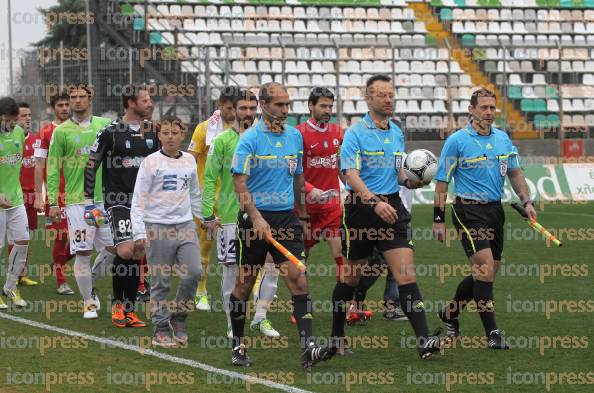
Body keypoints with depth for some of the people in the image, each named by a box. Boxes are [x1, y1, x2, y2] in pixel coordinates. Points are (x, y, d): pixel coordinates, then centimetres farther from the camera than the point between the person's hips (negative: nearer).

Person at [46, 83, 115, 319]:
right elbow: (53, 169, 1)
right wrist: (53, 202, -5)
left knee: (113, 248, 3)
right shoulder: (62, 131, 1)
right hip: (77, 200, -3)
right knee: (82, 252, -5)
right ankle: (88, 302, 8)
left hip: (104, 197, 3)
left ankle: (90, 284, 27)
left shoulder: (104, 125, 9)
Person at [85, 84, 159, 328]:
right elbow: (91, 166, -1)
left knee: (137, 257, 4)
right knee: (125, 251, -19)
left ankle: (129, 310, 12)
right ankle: (117, 302, 0)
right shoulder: (111, 132, -7)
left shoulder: (152, 132, 9)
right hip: (118, 201, -5)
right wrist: (89, 201, -3)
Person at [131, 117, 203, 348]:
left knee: (194, 272, -9)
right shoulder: (151, 162, -3)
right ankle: (161, 330, 8)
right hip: (157, 228, -4)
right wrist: (139, 232, -11)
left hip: (185, 226, 4)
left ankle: (178, 318, 11)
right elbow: (138, 200, -4)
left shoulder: (189, 161, 11)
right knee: (161, 283, -1)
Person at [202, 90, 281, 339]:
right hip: (231, 215, -3)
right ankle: (233, 323, 11)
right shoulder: (223, 141, -2)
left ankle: (260, 317, 12)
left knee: (273, 266, -1)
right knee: (231, 270, 1)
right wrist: (208, 214, -8)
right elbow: (210, 179, -3)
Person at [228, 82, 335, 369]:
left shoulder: (295, 137, 10)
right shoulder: (250, 138, -7)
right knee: (245, 283, 5)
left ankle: (308, 348, -17)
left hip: (286, 217, 4)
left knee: (298, 279, -10)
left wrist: (303, 217, 21)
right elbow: (239, 182, -13)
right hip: (254, 219, -4)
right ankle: (238, 345, 22)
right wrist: (255, 217, -23)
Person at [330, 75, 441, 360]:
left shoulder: (397, 133, 12)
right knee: (350, 276, 9)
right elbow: (351, 174, -19)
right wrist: (375, 202, -32)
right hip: (361, 208, -4)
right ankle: (337, 336, 28)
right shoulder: (355, 133, -8)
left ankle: (423, 340, -17)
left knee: (406, 273, -9)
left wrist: (410, 181, -1)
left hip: (392, 208, 4)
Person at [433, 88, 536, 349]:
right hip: (468, 211, -6)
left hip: (495, 210, 6)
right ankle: (492, 333, -13)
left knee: (487, 273, 9)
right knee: (485, 268, -17)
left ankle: (450, 313, 32)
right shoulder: (457, 141, -7)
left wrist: (526, 202, 2)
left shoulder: (503, 139, 8)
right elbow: (442, 181, -4)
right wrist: (438, 220, -6)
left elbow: (515, 173, 16)